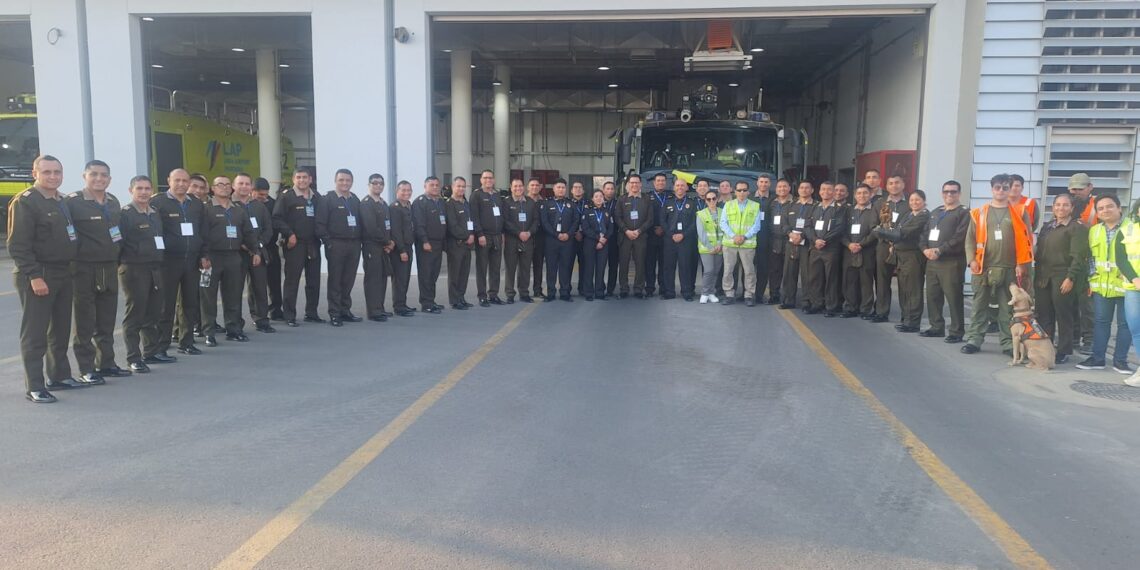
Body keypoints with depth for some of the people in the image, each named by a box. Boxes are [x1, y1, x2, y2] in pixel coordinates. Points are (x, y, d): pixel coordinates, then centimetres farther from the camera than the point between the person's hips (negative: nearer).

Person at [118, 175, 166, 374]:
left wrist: (160, 263, 14)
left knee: (154, 312, 11)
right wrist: (122, 263, -16)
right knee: (134, 314, -1)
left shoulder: (155, 214, 15)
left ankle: (151, 350, 24)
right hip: (134, 270, -6)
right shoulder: (125, 214, -6)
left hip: (155, 269, 6)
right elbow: (118, 242, -11)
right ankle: (134, 357, 4)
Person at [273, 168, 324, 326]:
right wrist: (289, 234, -15)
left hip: (313, 244, 5)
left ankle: (311, 313, 19)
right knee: (292, 280, -2)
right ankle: (289, 316, 3)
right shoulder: (286, 196, -3)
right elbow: (277, 219, -8)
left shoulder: (317, 197, 13)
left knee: (314, 280, 9)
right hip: (295, 244, -5)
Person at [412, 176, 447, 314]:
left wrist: (444, 241, 15)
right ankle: (426, 304, -1)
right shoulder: (419, 202, -8)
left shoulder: (440, 203, 17)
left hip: (438, 244, 8)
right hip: (426, 244, -8)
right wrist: (424, 242, -20)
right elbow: (419, 224, -16)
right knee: (425, 274, -4)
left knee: (434, 274, 11)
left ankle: (431, 301, 19)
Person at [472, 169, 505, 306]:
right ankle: (482, 296, 4)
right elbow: (474, 216, -10)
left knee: (496, 268, 7)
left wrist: (502, 233, 10)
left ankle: (493, 295, 14)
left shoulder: (497, 195, 16)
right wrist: (480, 235, -16)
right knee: (482, 268, 0)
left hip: (497, 236, 6)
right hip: (483, 236, -5)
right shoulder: (476, 195, -3)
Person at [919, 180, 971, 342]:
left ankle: (956, 331, 0)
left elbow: (959, 238, -14)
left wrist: (939, 250, -17)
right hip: (932, 261, 7)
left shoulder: (964, 213, -2)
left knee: (953, 298, -6)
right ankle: (937, 327, 22)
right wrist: (925, 249, -1)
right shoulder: (935, 212, 22)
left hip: (952, 262, -7)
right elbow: (925, 233, 18)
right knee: (932, 296, 11)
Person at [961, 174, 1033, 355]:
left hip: (1009, 269, -1)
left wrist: (1022, 264, -4)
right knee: (979, 306, 5)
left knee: (1008, 308, 4)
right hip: (983, 267, 1)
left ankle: (1008, 343, 10)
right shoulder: (979, 213, 8)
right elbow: (970, 238, 6)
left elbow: (1026, 240, 3)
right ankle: (974, 340, 11)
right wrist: (972, 259, -6)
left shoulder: (1019, 213, 5)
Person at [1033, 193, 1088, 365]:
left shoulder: (1077, 228, -2)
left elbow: (1078, 256, -10)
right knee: (1043, 315, 6)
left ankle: (1063, 352, 7)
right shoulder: (1047, 227, 19)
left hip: (1063, 278, -6)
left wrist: (1071, 278, -16)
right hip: (1044, 277, 6)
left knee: (1063, 316, 0)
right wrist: (1037, 275, 12)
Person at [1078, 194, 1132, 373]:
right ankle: (1097, 358, 16)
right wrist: (1093, 275, 9)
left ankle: (1120, 360, 12)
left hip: (1125, 284, -4)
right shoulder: (1094, 231, 11)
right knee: (1100, 321, 10)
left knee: (1125, 323, 4)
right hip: (1101, 285, 4)